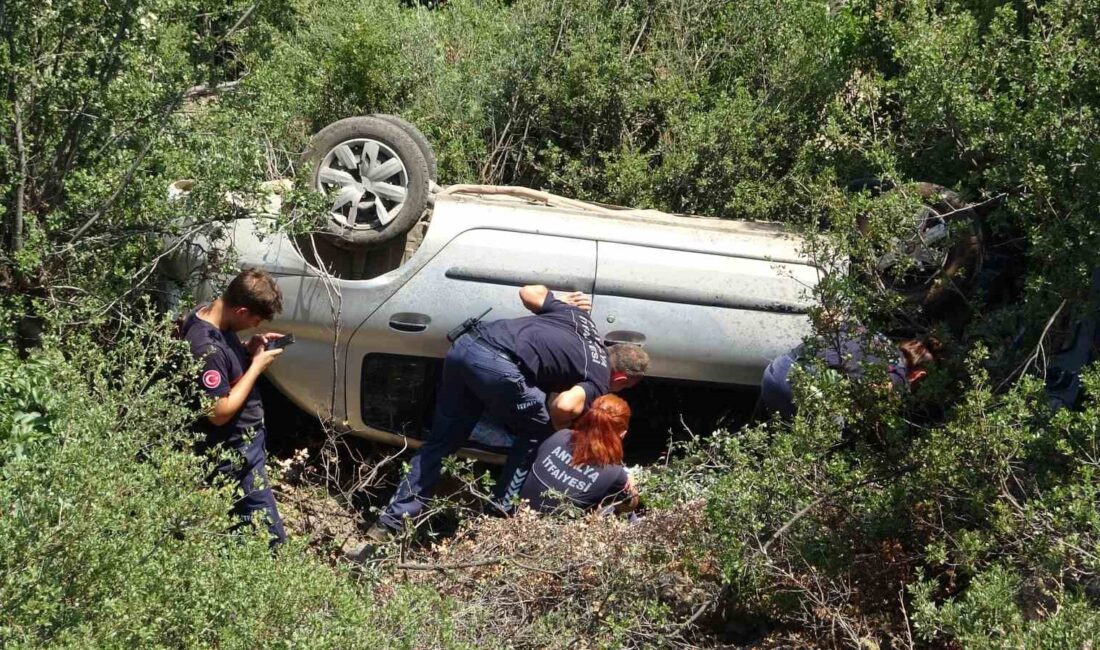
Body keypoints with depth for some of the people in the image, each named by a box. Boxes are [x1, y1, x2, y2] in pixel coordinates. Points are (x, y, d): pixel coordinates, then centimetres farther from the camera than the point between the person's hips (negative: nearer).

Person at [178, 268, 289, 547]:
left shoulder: (205, 315, -2)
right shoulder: (207, 349, -31)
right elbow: (220, 412, -27)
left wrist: (249, 349, -1)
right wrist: (257, 366, -21)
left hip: (244, 440, 10)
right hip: (235, 455, -10)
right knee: (269, 534, -3)